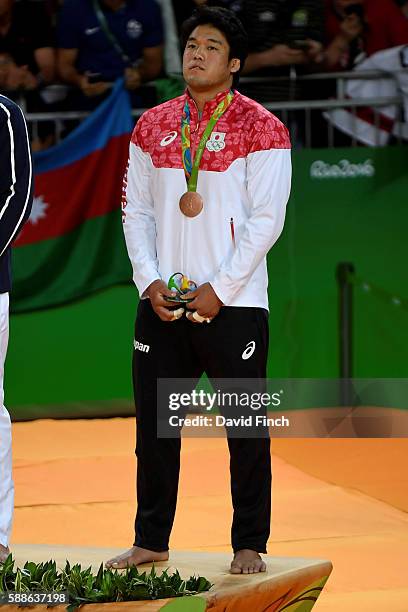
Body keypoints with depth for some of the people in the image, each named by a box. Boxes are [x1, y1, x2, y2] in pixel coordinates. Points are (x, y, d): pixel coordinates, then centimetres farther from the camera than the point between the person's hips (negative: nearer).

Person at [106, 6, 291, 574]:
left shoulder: (260, 127, -3)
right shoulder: (153, 126, 11)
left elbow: (266, 218, -8)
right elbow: (136, 210, 11)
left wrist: (220, 289, -12)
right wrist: (150, 281, -2)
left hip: (233, 303, -4)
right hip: (162, 303, 4)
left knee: (246, 429, 1)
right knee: (154, 426, 8)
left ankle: (249, 545, 10)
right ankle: (151, 540, 19)